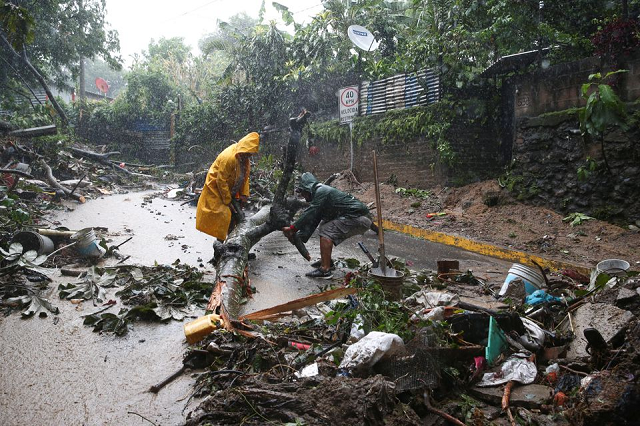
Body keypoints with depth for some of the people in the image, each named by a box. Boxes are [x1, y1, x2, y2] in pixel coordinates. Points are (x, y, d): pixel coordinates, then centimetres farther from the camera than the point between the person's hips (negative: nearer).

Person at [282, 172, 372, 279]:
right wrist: (299, 237, 7)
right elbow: (312, 221, 15)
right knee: (324, 228, 17)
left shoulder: (322, 192, -12)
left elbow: (309, 214, -19)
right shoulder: (321, 192, 19)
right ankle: (327, 261, 25)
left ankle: (325, 269, -18)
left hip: (359, 218, -10)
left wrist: (292, 228, -13)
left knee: (326, 231, -16)